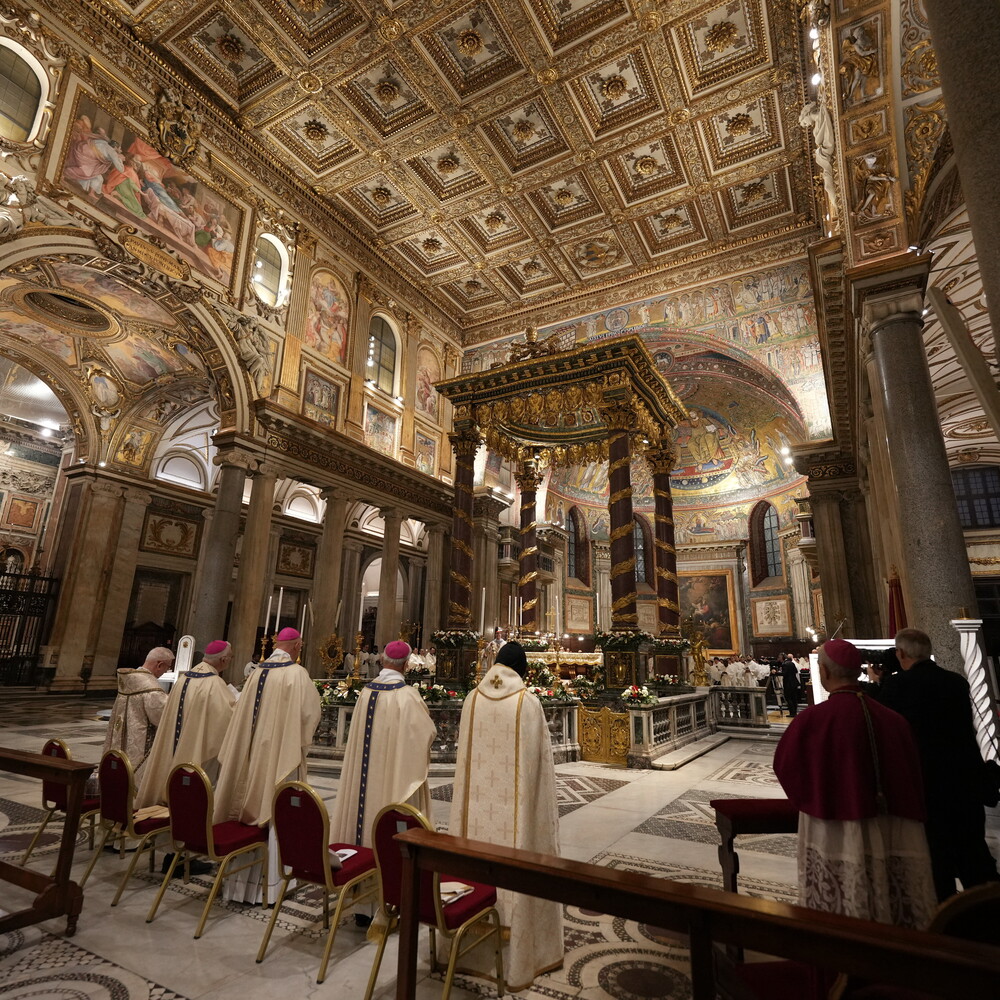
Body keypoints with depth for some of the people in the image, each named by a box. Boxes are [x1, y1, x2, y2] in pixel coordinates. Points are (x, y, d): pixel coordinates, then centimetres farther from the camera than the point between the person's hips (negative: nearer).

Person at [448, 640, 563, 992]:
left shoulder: (473, 699, -2)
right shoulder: (528, 702, -13)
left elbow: (465, 753, 6)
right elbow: (538, 757, -7)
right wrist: (541, 802, 5)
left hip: (479, 802, 4)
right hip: (515, 803, -3)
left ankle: (473, 947, 31)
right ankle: (516, 958, 19)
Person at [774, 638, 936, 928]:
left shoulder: (812, 720, -18)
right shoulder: (893, 720, -5)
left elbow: (783, 764, -5)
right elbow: (911, 781, 6)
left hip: (835, 837, -5)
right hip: (892, 842, 5)